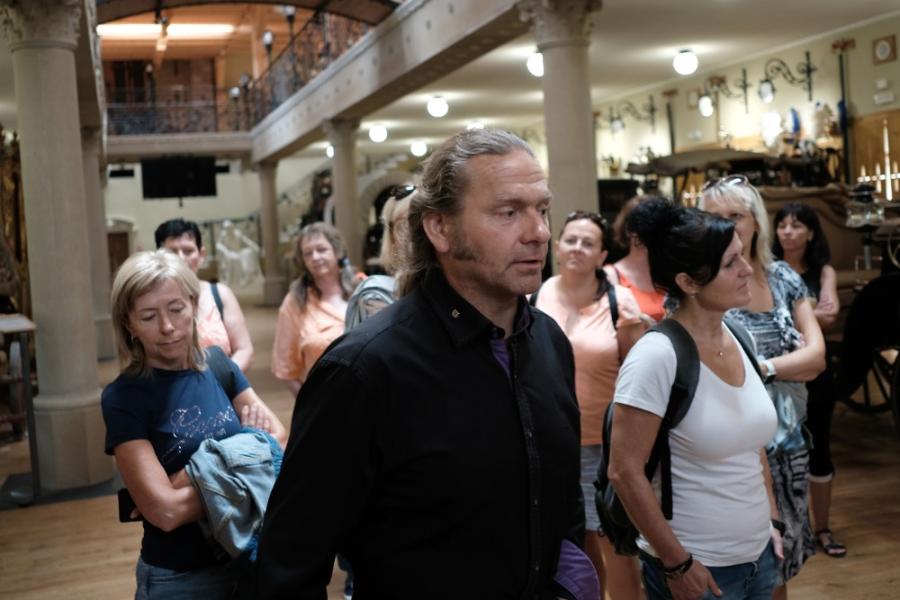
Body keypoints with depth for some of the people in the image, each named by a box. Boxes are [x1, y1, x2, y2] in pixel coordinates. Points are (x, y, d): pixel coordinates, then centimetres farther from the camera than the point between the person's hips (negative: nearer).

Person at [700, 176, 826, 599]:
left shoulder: (782, 278, 5)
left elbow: (817, 356, -2)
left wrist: (760, 368, -16)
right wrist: (792, 364, -16)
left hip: (787, 442, 5)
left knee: (780, 564, 17)